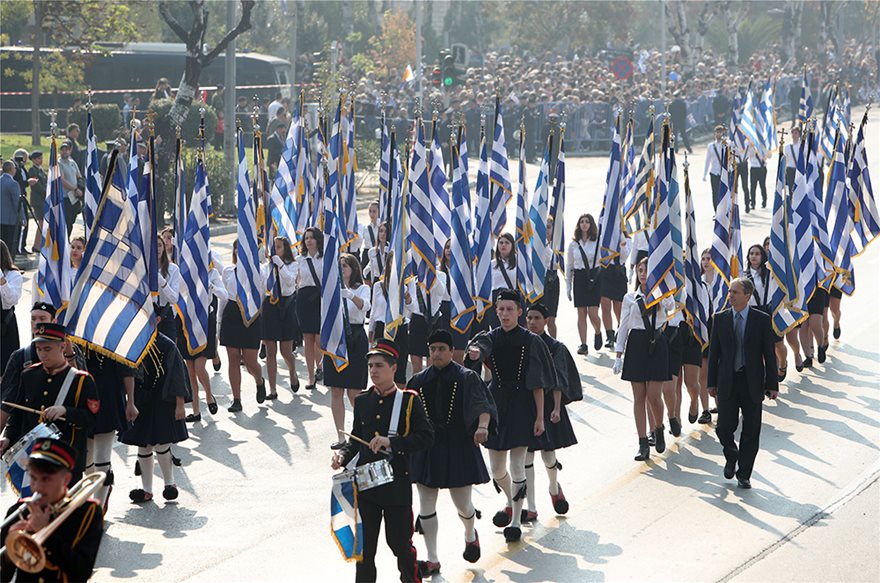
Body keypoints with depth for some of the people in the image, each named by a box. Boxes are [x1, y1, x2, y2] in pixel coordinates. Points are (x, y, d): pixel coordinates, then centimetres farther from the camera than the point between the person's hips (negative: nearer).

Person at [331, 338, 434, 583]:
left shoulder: (409, 400, -5)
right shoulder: (362, 401, 7)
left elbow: (426, 436, -11)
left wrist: (392, 442, -21)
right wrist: (343, 455, -5)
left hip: (397, 483, -3)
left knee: (400, 542, 4)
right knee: (365, 543, 8)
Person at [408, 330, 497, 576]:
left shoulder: (466, 378, -5)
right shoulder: (419, 381, 6)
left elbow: (482, 404, -20)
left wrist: (482, 425, -39)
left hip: (458, 447, -3)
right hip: (427, 447, 3)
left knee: (463, 504, 4)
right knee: (426, 505, 0)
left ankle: (470, 535, 39)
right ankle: (432, 560, 8)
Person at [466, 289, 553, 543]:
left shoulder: (530, 341, -5)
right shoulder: (491, 338, 3)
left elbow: (538, 383, -6)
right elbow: (479, 348, -22)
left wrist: (539, 417, -10)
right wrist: (474, 352, -48)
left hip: (521, 405, -4)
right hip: (497, 403, 4)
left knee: (516, 465, -6)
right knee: (496, 468, 11)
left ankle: (516, 520, 4)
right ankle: (512, 503, 39)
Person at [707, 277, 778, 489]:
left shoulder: (762, 320, -3)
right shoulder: (720, 319, 3)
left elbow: (769, 354, -1)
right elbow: (714, 352, 6)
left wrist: (772, 385, -3)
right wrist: (712, 382, 3)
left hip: (752, 383, -1)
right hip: (727, 382, 1)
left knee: (751, 432, 3)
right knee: (724, 428, -3)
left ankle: (744, 475, 15)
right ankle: (731, 456, 28)